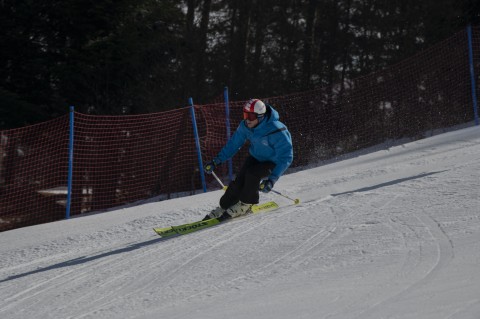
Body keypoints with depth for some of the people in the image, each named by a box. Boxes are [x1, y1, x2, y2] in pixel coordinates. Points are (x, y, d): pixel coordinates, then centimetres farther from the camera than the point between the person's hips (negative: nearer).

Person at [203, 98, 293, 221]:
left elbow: (286, 157, -31)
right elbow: (234, 144, 0)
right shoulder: (245, 126, -16)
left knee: (252, 174, -30)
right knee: (239, 181, -15)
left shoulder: (276, 131, -35)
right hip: (255, 157, 5)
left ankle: (245, 205, -9)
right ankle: (224, 207, 1)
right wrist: (217, 161, -6)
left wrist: (272, 179, -40)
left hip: (274, 161, -5)